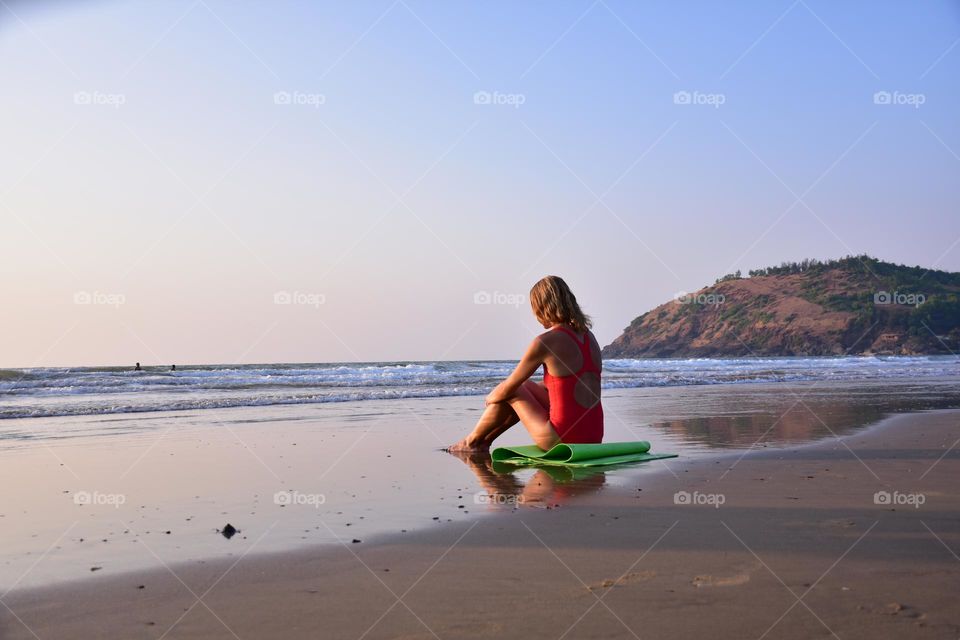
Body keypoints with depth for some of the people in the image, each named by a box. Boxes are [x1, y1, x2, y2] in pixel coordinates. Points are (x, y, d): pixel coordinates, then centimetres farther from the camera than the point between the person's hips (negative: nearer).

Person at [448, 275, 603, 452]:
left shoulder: (545, 341, -13)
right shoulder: (588, 337, 9)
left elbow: (507, 388, -4)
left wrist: (491, 398, 20)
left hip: (563, 438, -7)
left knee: (512, 392, 16)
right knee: (525, 387, 26)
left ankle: (472, 442, 37)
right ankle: (484, 441, 40)